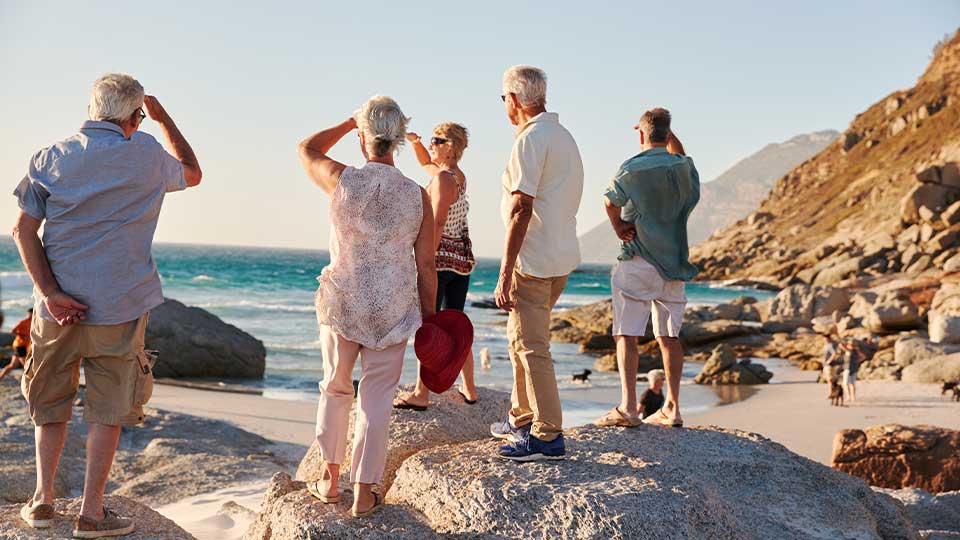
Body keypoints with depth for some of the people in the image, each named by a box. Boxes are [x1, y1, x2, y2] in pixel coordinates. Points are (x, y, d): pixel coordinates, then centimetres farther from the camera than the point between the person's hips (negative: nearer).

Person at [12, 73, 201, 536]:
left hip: (57, 305, 3)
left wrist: (48, 290, -8)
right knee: (108, 410, 5)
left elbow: (23, 229, -5)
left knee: (50, 403, 19)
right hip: (118, 307, -3)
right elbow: (192, 173, 17)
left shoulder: (51, 158, 3)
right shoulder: (146, 156, -4)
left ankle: (43, 498, 20)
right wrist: (163, 118, 22)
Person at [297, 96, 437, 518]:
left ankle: (329, 481, 29)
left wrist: (350, 122, 19)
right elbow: (426, 266, -3)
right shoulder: (417, 195, -7)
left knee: (335, 391, 20)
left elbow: (307, 150, 13)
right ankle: (363, 494, 14)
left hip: (342, 304, 0)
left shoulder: (343, 181, -10)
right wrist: (429, 318, 8)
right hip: (394, 312, 0)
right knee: (376, 400, 8)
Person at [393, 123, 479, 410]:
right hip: (462, 258, 9)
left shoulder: (443, 179, -13)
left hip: (440, 256, -9)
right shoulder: (459, 176, 12)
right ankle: (469, 389, 17)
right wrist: (415, 141, 16)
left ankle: (421, 394, -3)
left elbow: (437, 224, -21)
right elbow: (426, 162, 32)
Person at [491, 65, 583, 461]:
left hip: (534, 260, -10)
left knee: (531, 347, -5)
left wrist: (505, 272, -20)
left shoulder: (531, 140, -14)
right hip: (562, 256, 10)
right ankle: (521, 419, 29)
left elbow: (521, 208, -20)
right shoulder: (565, 137, 15)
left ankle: (548, 436, -2)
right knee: (521, 339, 20)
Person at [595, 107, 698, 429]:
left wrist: (619, 228, -4)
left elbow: (610, 201, -20)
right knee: (669, 336, 9)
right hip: (674, 259, 5)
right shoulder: (685, 167, 7)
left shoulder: (632, 168, -9)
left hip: (637, 261, -5)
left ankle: (627, 408, -9)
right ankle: (672, 408, 10)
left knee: (626, 334, -3)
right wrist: (665, 128, 26)